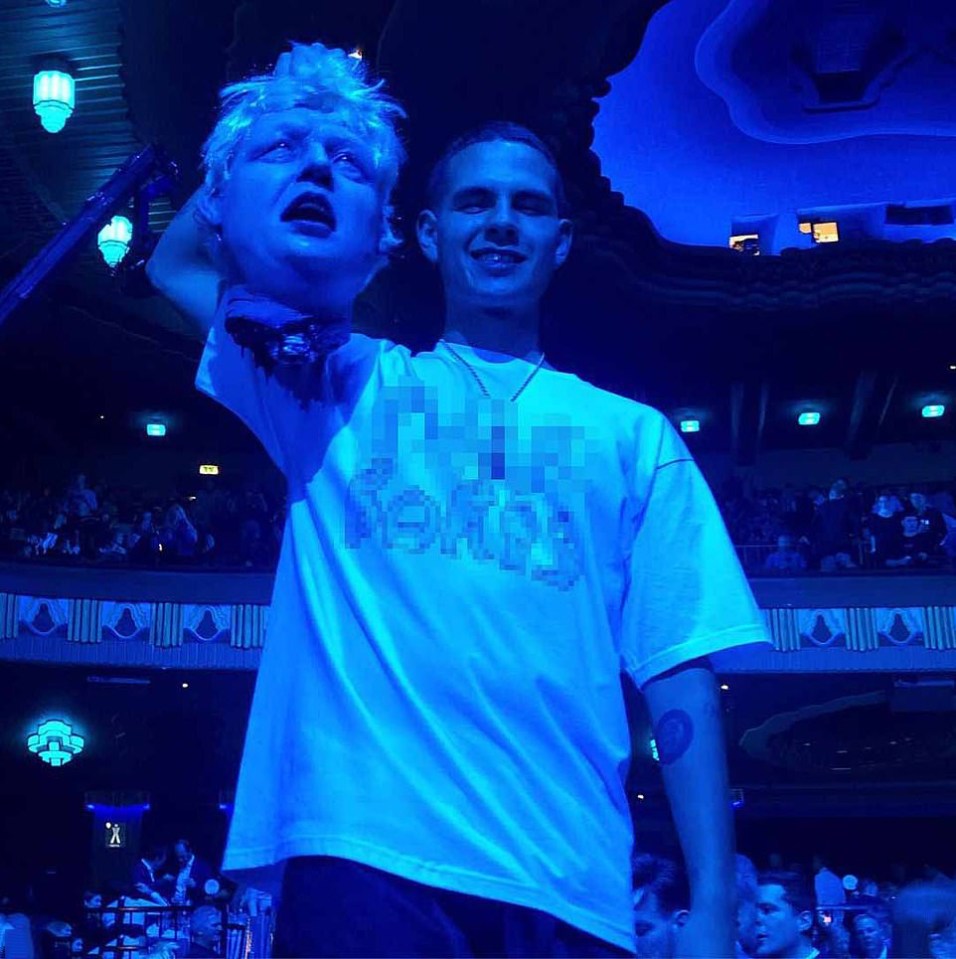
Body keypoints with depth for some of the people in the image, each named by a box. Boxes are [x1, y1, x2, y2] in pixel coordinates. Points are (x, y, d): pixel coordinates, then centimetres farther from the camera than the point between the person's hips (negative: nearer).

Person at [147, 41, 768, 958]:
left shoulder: (633, 437, 13)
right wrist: (272, 144, 12)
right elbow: (173, 267, 16)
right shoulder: (343, 384, 16)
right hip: (362, 855, -1)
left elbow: (681, 676, 5)